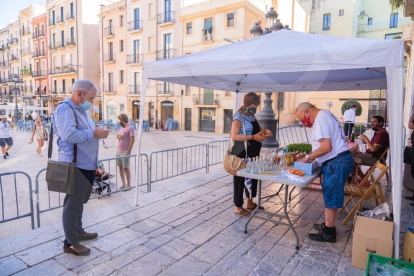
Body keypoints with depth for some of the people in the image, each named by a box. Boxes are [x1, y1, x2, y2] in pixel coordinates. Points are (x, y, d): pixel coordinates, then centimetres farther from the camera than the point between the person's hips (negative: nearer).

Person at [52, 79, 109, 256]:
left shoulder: (82, 110, 16)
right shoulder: (64, 109, -15)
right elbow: (69, 135, -30)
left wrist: (98, 133, 3)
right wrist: (94, 134, -22)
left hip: (86, 164, 10)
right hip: (75, 166, -10)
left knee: (79, 202, 20)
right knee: (73, 204, 0)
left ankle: (78, 232, 35)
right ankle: (70, 243, 13)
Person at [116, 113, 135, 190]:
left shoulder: (130, 128, -10)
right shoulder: (121, 128, 16)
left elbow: (132, 140, -15)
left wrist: (128, 151, -18)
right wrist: (118, 136, 1)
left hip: (125, 152, -8)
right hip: (118, 151, 8)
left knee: (126, 168, -3)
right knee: (120, 167, 10)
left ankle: (128, 185, 7)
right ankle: (123, 184, 21)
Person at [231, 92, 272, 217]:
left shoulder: (251, 116, 11)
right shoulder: (239, 117, -15)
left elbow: (255, 131, 23)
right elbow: (234, 136, -24)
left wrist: (264, 132, 1)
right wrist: (253, 137, -28)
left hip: (252, 153, 9)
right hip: (241, 154, -9)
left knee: (252, 176, 17)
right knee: (240, 178, 2)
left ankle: (250, 202, 34)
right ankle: (238, 207, 15)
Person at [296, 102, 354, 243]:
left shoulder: (320, 119, -17)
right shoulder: (324, 115, 16)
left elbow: (326, 147, -24)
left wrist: (309, 157, -12)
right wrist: (312, 157, 9)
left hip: (336, 163, -10)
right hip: (338, 161, 10)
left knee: (330, 198, 0)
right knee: (330, 196, 19)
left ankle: (328, 233, 12)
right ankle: (328, 225, 32)